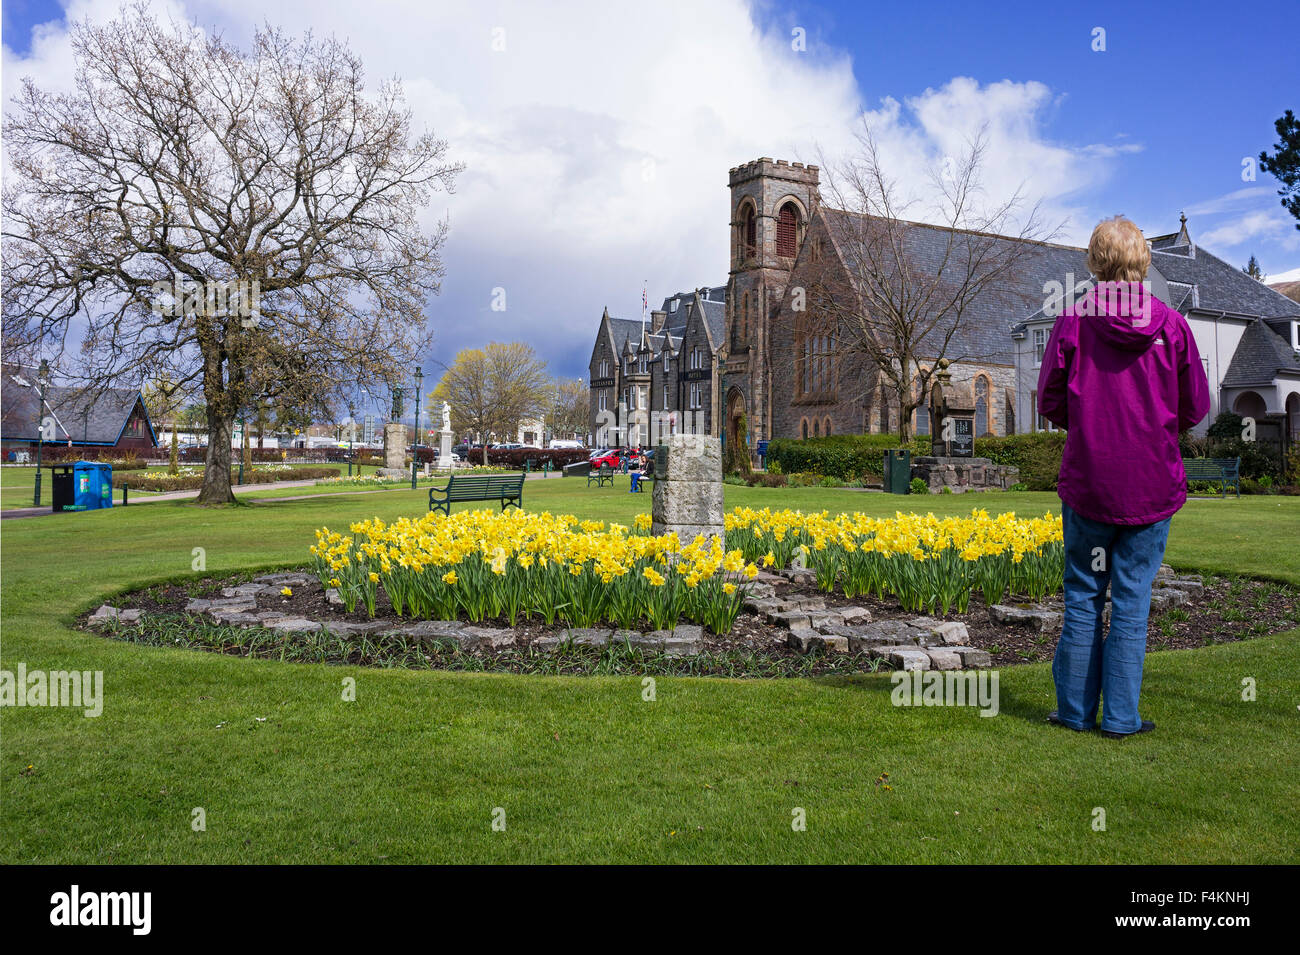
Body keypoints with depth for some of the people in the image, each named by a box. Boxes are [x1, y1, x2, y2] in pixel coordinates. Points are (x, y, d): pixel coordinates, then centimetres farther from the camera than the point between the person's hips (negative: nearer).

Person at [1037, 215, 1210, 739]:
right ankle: (1121, 717, 13)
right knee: (1132, 600, 7)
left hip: (1087, 484, 0)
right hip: (1154, 485, 0)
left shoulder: (1072, 322, -6)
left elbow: (1049, 404, -1)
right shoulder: (1172, 325, -4)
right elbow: (1196, 408, 3)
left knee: (1083, 597, 10)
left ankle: (1075, 710, 18)